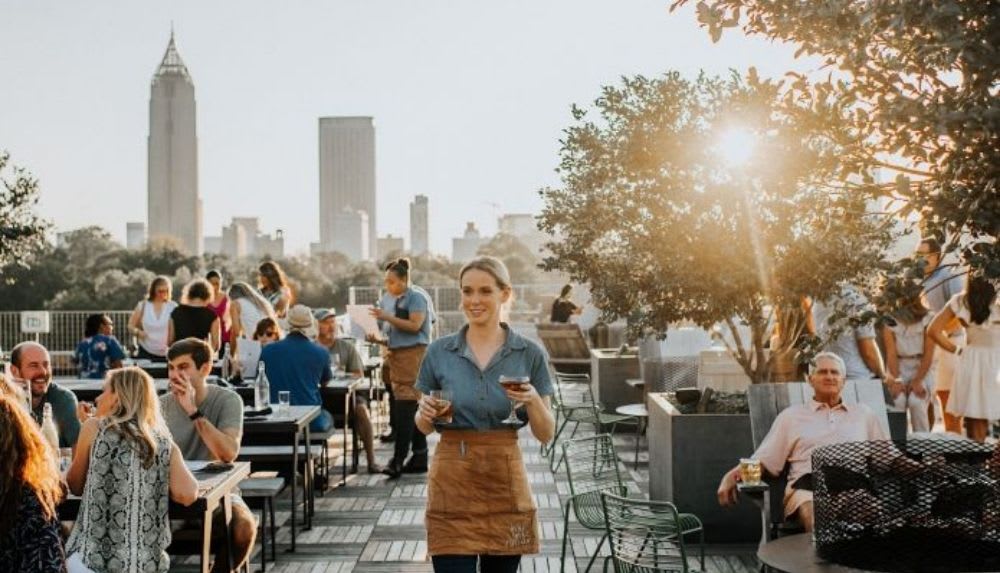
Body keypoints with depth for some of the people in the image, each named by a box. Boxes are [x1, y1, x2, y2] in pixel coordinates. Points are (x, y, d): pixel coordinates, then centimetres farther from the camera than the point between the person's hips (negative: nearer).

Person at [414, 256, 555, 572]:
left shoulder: (530, 354, -1)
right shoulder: (439, 352, 1)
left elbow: (546, 435, 3)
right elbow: (423, 427, 11)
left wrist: (533, 401, -16)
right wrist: (425, 413, -11)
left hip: (505, 486, 1)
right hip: (452, 486, 0)